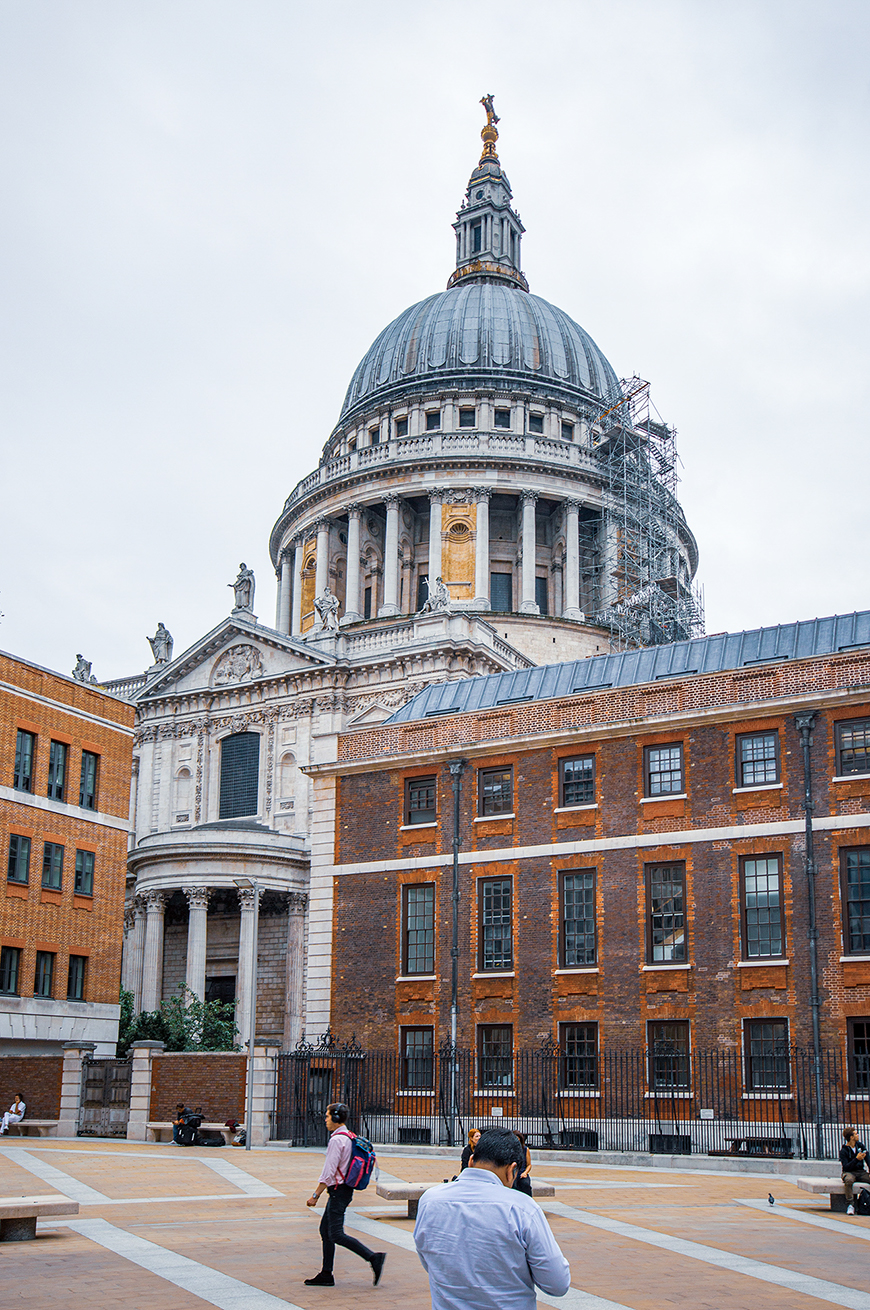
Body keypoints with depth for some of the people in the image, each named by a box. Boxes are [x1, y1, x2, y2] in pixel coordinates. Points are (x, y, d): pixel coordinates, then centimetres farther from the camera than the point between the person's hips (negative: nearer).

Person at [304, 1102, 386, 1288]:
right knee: (325, 1230, 13)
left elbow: (329, 1172, -20)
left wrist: (315, 1195, -16)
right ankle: (326, 1275, 14)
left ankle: (374, 1258, -15)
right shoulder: (349, 1138, 13)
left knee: (337, 1235, -10)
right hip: (345, 1190, 10)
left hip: (338, 1191, -10)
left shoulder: (337, 1140, -17)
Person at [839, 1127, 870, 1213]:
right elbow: (846, 1167, -16)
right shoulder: (843, 1151, -7)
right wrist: (857, 1159, -25)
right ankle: (850, 1205, -32)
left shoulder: (860, 1145, 10)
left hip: (861, 1172, 5)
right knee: (849, 1180, -39)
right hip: (850, 1173, -5)